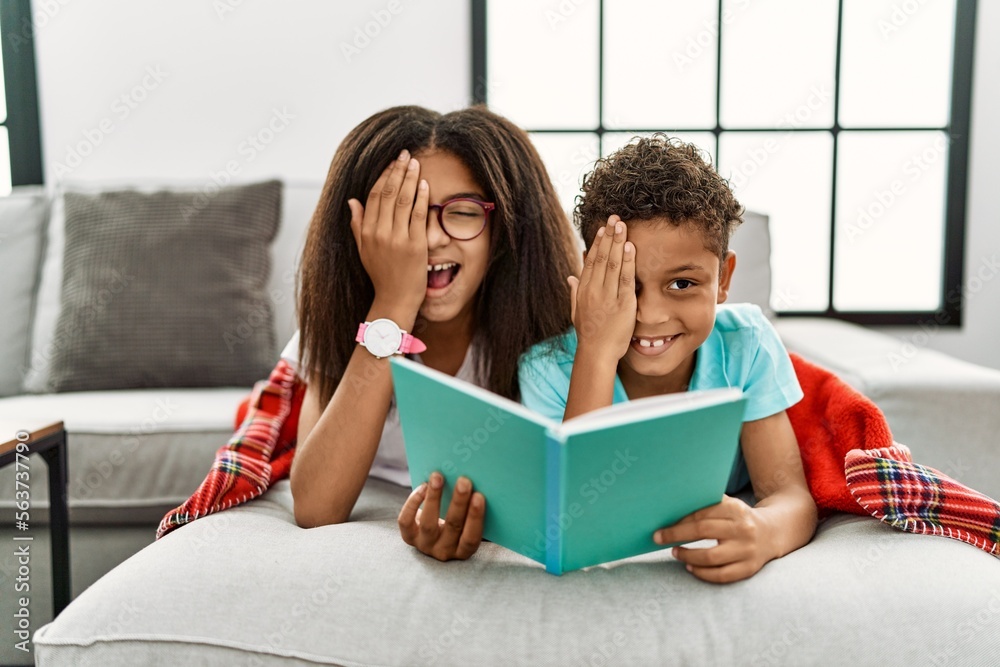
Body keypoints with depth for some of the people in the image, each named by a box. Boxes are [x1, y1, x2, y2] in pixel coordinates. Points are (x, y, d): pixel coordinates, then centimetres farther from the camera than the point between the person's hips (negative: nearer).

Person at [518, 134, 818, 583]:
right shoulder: (549, 369, -21)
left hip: (717, 577, 2)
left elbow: (791, 497, -21)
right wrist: (597, 352, -36)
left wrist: (763, 531, -47)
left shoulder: (745, 345, -16)